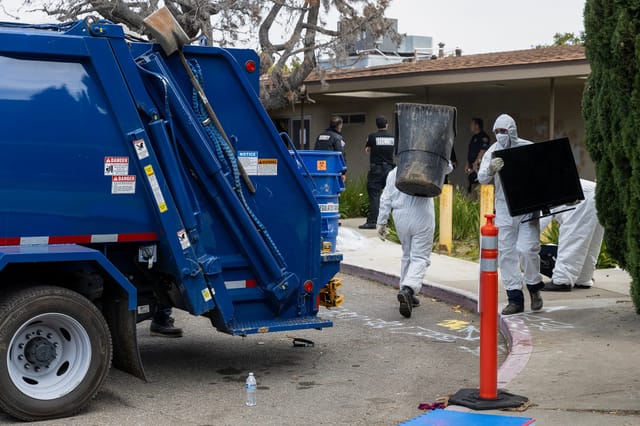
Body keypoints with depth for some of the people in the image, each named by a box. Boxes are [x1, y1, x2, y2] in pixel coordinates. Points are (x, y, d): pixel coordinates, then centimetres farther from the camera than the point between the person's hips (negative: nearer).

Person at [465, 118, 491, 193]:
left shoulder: (483, 137, -7)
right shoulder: (474, 137, 22)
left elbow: (483, 150, -17)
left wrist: (476, 163, -21)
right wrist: (467, 164, 18)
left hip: (479, 165, -10)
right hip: (472, 166, 10)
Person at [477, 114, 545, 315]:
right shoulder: (493, 152, 4)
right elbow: (482, 178, -7)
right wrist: (490, 169, -30)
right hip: (504, 209, 3)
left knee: (527, 249, -11)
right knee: (506, 253, 4)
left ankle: (534, 287, 16)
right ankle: (515, 299, 13)